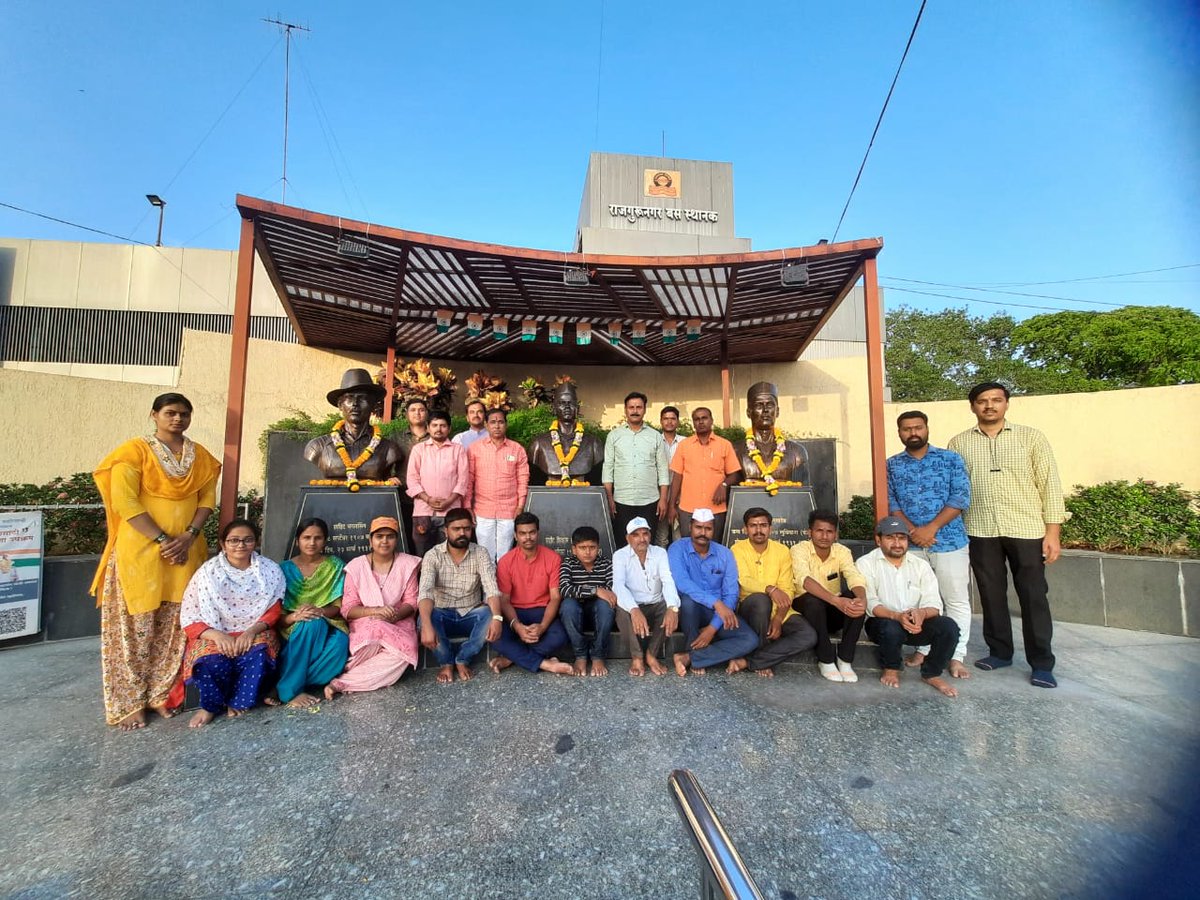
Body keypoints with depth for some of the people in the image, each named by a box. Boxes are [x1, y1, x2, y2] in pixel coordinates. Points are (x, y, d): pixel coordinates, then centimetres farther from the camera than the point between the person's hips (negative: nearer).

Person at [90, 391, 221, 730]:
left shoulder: (201, 456, 9)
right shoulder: (135, 451, -5)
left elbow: (208, 498, 6)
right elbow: (124, 502, -12)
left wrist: (189, 536, -9)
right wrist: (163, 540, -16)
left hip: (186, 552, 4)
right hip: (140, 552, -4)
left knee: (175, 627, 8)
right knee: (135, 627, 4)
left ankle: (161, 695, 21)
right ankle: (128, 703, 16)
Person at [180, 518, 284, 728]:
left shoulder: (270, 570, -1)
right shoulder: (208, 572, -4)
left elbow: (273, 612, -2)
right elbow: (189, 619, -5)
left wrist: (252, 630, -21)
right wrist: (217, 635, -22)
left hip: (254, 633, 1)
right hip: (214, 635, 0)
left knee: (256, 656, -32)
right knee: (213, 662, -32)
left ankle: (237, 702, -4)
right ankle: (210, 704, 0)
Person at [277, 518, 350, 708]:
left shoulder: (335, 566, 4)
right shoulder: (285, 569, 3)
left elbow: (339, 606, 0)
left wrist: (321, 611, -22)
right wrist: (294, 616, -25)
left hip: (328, 626, 0)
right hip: (294, 631, 0)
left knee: (339, 644, -34)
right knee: (312, 624, -35)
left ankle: (285, 686, -19)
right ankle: (292, 690, -24)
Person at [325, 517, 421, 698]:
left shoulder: (407, 564, 1)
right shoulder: (356, 566, -1)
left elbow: (411, 603, 0)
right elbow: (348, 609, -4)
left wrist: (394, 614, -21)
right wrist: (375, 611, -22)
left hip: (399, 623, 2)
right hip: (365, 623, -1)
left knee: (404, 652, -31)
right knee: (375, 629, -37)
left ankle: (341, 681, -19)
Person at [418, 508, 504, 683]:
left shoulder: (480, 554, -9)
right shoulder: (433, 556, -11)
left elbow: (491, 588, -21)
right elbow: (425, 591, -26)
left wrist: (497, 617, -41)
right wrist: (427, 625, -44)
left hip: (471, 616, 1)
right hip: (443, 616, -1)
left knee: (489, 614, -30)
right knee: (426, 616, -33)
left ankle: (463, 659, -7)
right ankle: (446, 661, -5)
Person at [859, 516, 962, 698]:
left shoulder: (920, 565, 6)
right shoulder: (866, 564, -5)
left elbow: (933, 603, -5)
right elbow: (870, 603, -16)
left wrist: (922, 613, -30)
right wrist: (897, 616, -34)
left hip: (916, 623, 4)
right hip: (882, 623, -3)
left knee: (949, 626, -23)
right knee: (892, 628, -36)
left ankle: (931, 673, 3)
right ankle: (891, 669, -2)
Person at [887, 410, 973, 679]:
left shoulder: (951, 459, 2)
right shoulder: (891, 465, 7)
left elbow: (961, 498, -6)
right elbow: (889, 503, 1)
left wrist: (930, 528, -15)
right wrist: (913, 531, -13)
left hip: (949, 541, -1)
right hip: (910, 544, 2)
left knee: (957, 601, 3)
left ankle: (956, 657, 14)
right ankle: (923, 649, 22)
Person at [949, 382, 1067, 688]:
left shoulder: (1031, 437, 2)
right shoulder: (958, 443, 5)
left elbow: (1050, 484, 0)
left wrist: (1053, 531, -6)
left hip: (1026, 529, -1)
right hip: (980, 531, 1)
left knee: (1033, 596, 5)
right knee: (991, 595, 10)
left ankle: (1042, 663, 17)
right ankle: (999, 652, 25)